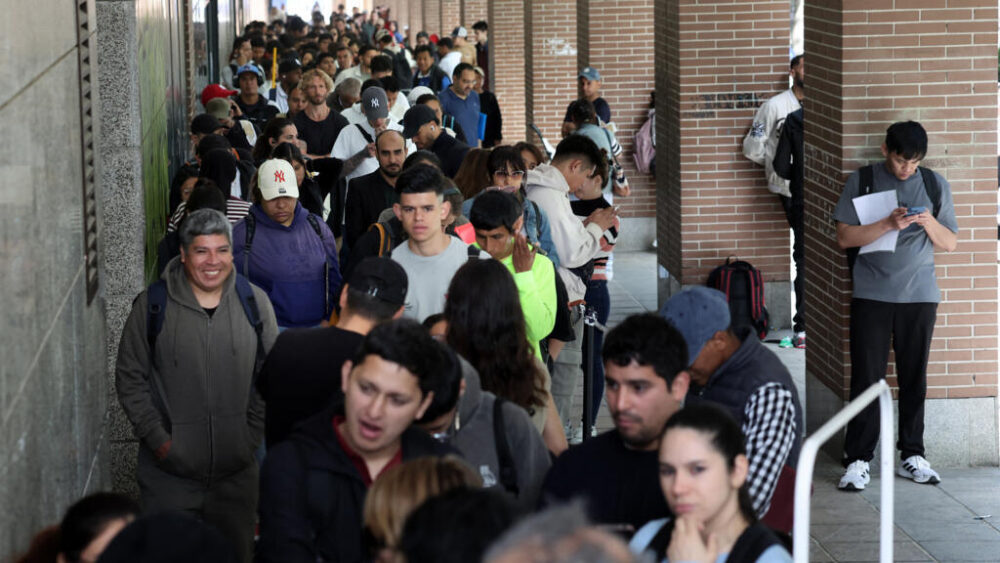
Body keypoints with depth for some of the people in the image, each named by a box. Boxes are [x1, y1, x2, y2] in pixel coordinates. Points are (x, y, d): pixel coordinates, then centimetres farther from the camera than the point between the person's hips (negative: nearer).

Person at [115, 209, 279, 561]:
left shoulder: (254, 302, 2)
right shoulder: (153, 305, -4)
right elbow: (130, 378, 0)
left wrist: (251, 434, 0)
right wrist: (158, 439, -7)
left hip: (235, 469, 2)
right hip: (169, 471, -2)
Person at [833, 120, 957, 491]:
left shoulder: (934, 185, 6)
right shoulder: (862, 181, 1)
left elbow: (950, 244, 8)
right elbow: (845, 237, -5)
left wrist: (929, 222, -13)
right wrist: (888, 224, -18)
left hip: (920, 295, 2)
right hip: (872, 295, -2)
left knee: (914, 378, 6)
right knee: (867, 377, -4)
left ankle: (912, 456, 15)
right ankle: (858, 460, -1)